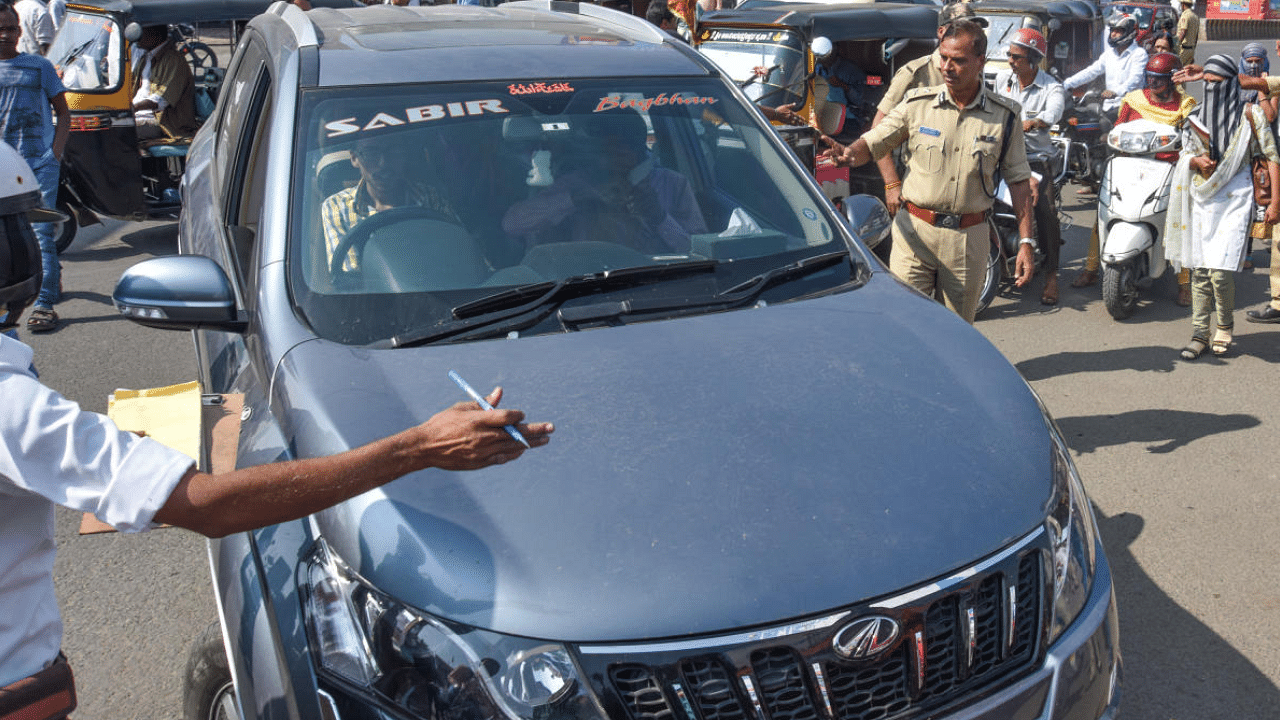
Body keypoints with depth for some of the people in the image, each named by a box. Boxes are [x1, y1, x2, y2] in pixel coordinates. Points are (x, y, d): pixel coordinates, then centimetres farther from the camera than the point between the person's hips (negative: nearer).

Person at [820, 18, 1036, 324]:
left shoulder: (1004, 115, 2)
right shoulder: (917, 104, 1)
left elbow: (1018, 180, 5)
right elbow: (873, 143, 2)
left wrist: (1026, 241, 1)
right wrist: (850, 153, -23)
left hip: (969, 239, 1)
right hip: (914, 232, -1)